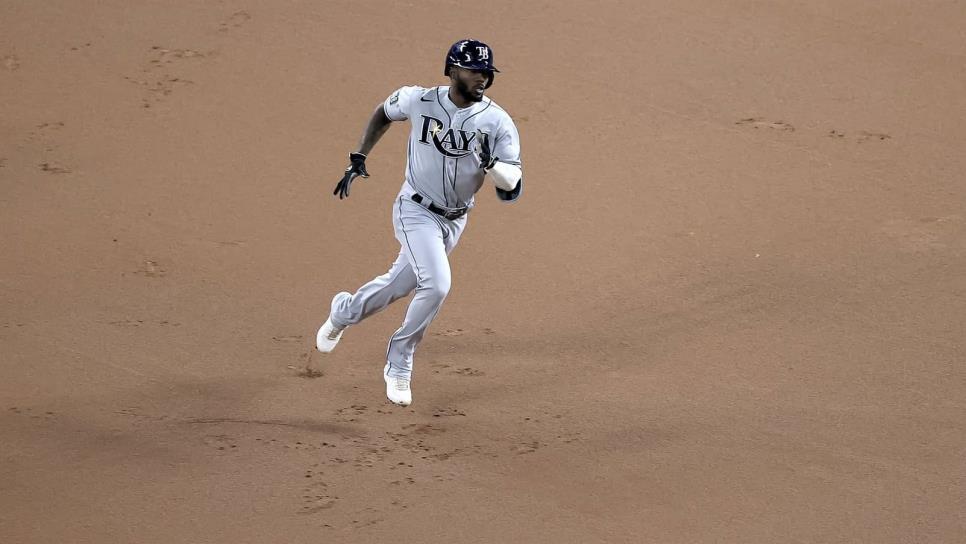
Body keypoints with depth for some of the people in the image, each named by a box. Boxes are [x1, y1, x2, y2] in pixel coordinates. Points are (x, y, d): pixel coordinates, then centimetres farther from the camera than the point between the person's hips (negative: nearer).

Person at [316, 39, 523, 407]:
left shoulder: (497, 122, -14)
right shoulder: (419, 101, -14)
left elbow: (512, 187, -18)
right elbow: (384, 113, 9)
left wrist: (490, 163, -38)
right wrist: (358, 159, 3)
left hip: (455, 221, 4)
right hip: (416, 211, -3)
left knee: (400, 284, 17)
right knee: (436, 285, -22)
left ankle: (344, 312, 47)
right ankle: (399, 365, -2)